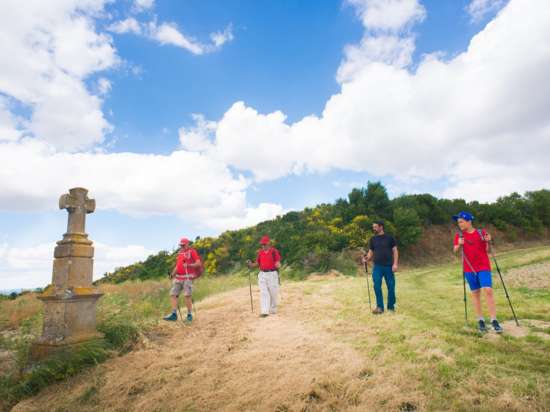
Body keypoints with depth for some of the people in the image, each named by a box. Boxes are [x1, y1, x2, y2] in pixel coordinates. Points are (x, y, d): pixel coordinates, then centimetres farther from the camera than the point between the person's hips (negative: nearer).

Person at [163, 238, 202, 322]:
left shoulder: (192, 252, -1)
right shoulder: (179, 253, 19)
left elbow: (198, 263, -8)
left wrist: (188, 265, -21)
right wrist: (172, 274, 11)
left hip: (187, 277, -7)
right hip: (178, 277, 7)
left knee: (187, 295, -9)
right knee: (173, 294, 0)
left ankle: (189, 315, 2)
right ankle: (174, 314, 5)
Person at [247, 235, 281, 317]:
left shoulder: (274, 251, -7)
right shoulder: (260, 252, 7)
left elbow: (278, 264, -9)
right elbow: (257, 263, 13)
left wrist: (278, 265, -32)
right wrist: (251, 265, -6)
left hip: (272, 274, -3)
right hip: (262, 274, 3)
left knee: (273, 293, 7)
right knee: (263, 293, -4)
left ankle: (273, 309, 26)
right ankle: (264, 311, -6)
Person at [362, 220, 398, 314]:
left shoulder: (389, 238, 1)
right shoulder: (372, 239, 9)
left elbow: (395, 251, 1)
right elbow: (371, 252, 12)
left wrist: (395, 264, -9)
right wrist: (367, 259, -9)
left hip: (389, 266, -2)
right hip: (377, 267, 2)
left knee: (391, 287, 5)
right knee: (377, 286, -7)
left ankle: (391, 306, 21)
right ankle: (380, 307, 3)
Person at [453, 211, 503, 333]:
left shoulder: (481, 233, 1)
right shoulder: (459, 235, 3)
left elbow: (487, 251, 4)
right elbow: (455, 250, -5)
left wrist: (488, 242, -15)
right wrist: (459, 245, -25)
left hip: (484, 266, -1)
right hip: (469, 268, 1)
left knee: (488, 291, -12)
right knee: (475, 294, 6)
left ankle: (494, 320, -5)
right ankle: (481, 320, 15)